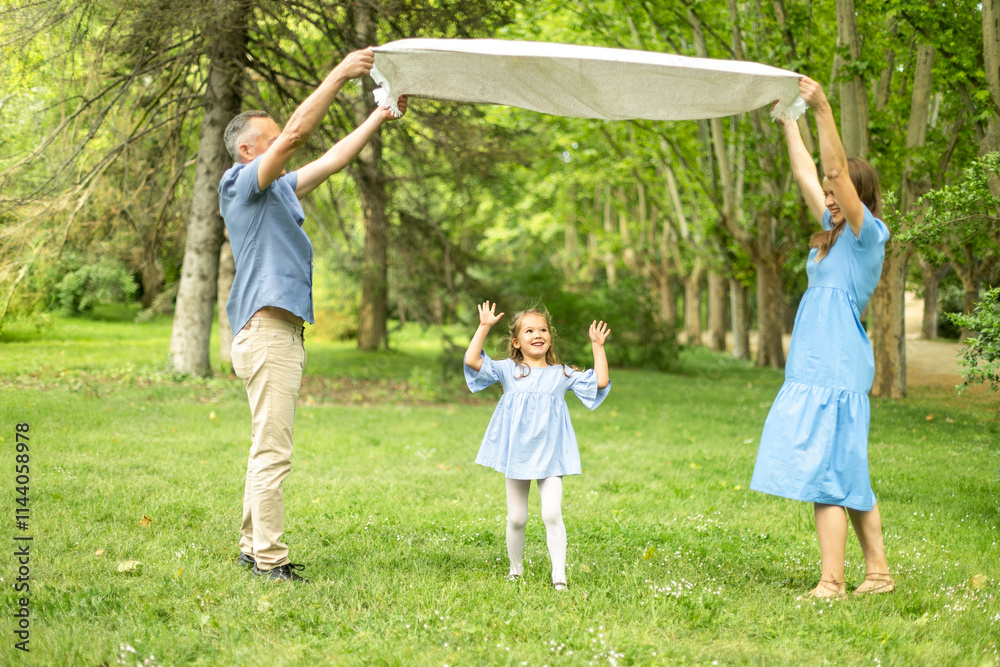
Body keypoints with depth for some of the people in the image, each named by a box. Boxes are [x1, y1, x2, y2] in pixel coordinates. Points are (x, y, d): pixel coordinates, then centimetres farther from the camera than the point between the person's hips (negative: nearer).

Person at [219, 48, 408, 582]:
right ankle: (270, 560, -9)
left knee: (267, 450, 13)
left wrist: (378, 118, 20)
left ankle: (253, 547, 19)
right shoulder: (242, 186, -5)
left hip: (281, 333, 10)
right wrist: (339, 75, -13)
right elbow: (297, 134, -15)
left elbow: (332, 161, 24)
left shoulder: (278, 191, 22)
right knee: (272, 452, -11)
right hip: (266, 331, -10)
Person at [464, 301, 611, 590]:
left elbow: (601, 382, 4)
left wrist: (598, 347, 2)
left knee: (552, 514, -13)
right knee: (516, 518, 8)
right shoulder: (508, 370, 2)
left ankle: (559, 575, -8)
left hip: (550, 456, 0)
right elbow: (472, 360, -8)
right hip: (516, 455, 1)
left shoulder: (562, 374, 6)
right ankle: (515, 569, 27)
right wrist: (484, 327, -9)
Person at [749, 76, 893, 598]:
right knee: (847, 473, 11)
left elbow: (841, 172, -19)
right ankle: (878, 572, 17)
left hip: (836, 370, -9)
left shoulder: (867, 234, -6)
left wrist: (823, 111, -26)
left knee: (824, 470, -10)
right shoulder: (834, 234, 16)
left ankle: (832, 582, -8)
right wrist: (788, 118, 22)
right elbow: (805, 174, 21)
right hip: (815, 367, 9)